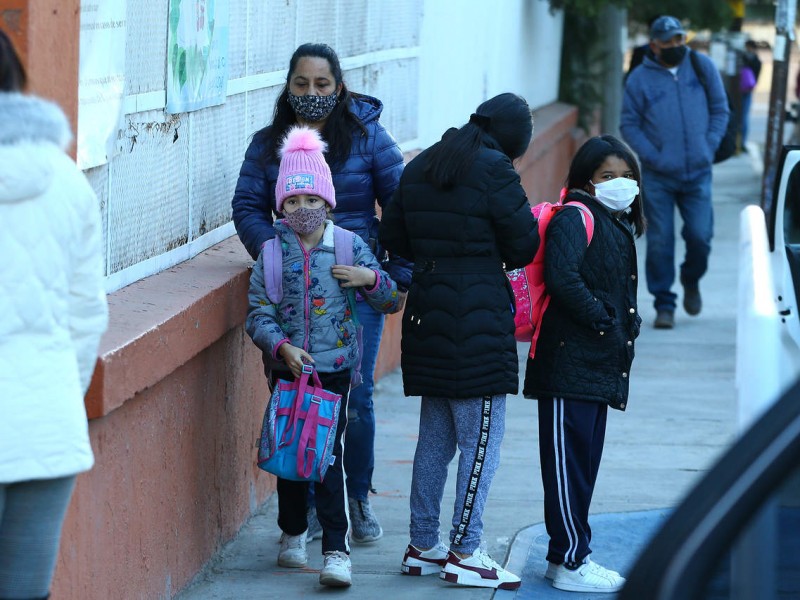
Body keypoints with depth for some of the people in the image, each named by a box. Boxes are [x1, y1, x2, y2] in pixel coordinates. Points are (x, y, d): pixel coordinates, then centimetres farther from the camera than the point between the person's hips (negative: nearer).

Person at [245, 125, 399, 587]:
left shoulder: (350, 246, 0)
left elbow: (392, 302, 6)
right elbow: (259, 313, -3)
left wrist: (372, 279, -14)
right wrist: (281, 346, -20)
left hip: (335, 368, -2)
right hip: (287, 369, 2)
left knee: (328, 455, -8)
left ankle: (337, 549, -8)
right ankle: (293, 534, 30)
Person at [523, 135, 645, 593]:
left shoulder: (621, 226, 19)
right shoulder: (575, 219, -10)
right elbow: (562, 279, -24)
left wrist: (629, 323, 9)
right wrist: (603, 322, -17)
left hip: (601, 366, 10)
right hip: (570, 362, -10)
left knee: (585, 462, 13)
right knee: (567, 459, -6)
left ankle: (568, 556, 20)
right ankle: (571, 563, -4)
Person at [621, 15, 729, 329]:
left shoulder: (702, 67, 4)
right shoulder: (640, 79, -1)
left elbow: (720, 110, 10)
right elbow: (629, 125, 1)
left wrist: (708, 147, -2)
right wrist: (653, 157, -10)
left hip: (698, 173, 1)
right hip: (657, 176, -1)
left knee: (699, 236, -4)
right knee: (659, 242, -2)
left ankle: (691, 281, 27)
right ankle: (664, 304, 9)